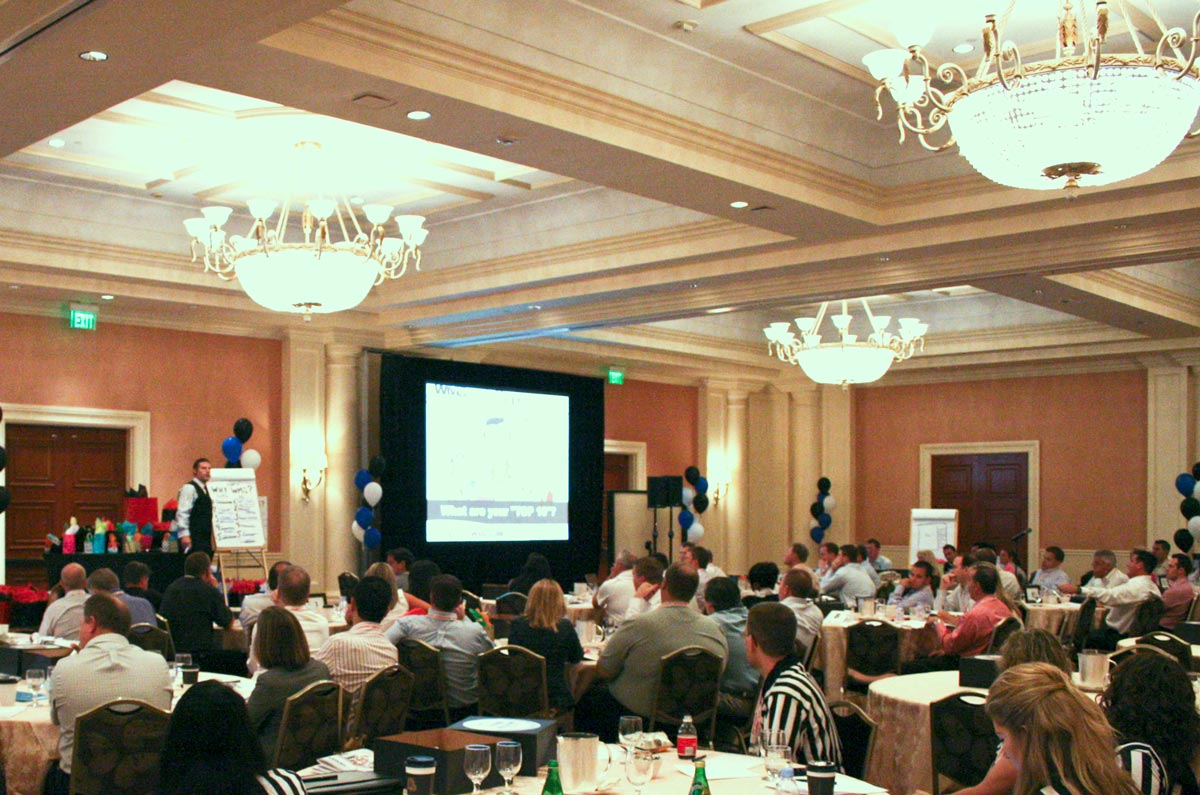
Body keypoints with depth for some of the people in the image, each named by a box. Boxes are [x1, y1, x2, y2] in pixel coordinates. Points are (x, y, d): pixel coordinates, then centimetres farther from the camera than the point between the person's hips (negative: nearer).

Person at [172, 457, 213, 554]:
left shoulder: (206, 489, 18)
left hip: (205, 537, 9)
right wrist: (184, 535, -23)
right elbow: (182, 513, -16)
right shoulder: (189, 488, -8)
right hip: (194, 538, -9)